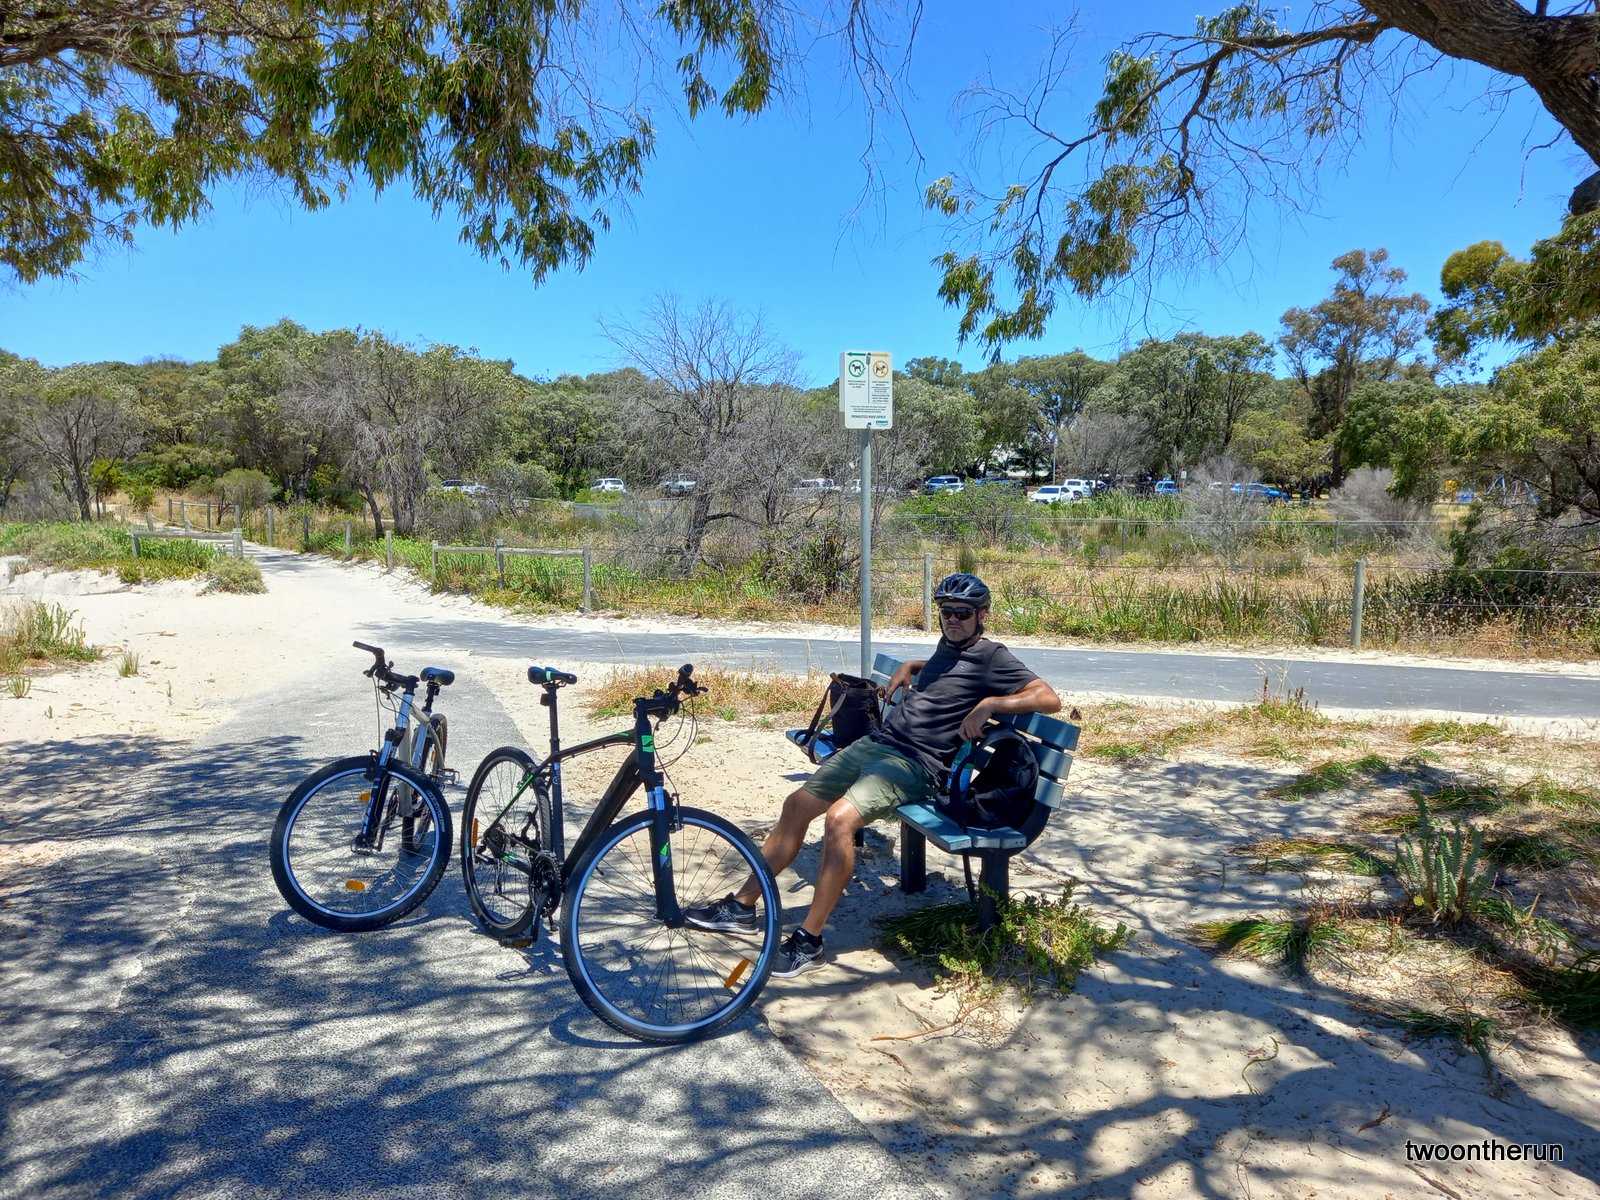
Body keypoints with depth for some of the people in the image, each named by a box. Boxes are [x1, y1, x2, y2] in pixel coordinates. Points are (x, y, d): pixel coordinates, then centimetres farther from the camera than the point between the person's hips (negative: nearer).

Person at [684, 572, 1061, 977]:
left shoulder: (992, 658, -4)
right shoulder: (947, 644, 20)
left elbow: (1050, 698, -13)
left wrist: (989, 703, -22)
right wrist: (908, 666, 25)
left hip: (915, 764, -9)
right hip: (876, 742, 9)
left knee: (840, 818, -31)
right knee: (797, 804, 2)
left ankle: (809, 941, -20)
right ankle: (741, 907, 12)